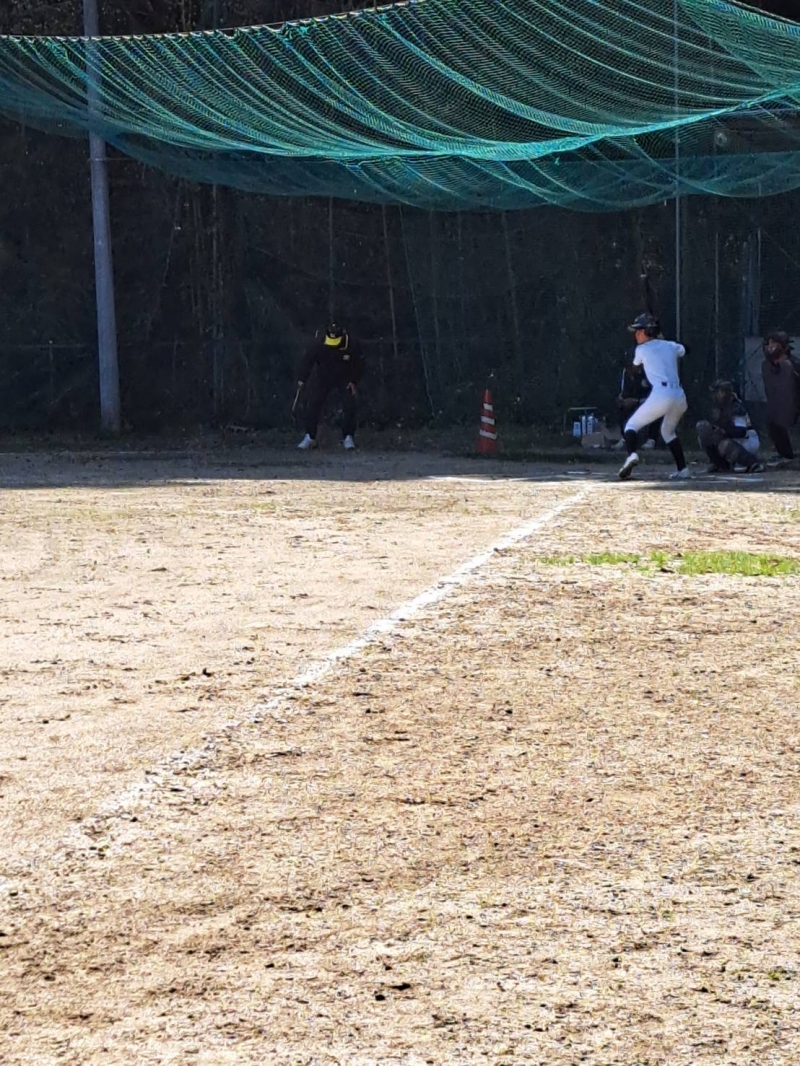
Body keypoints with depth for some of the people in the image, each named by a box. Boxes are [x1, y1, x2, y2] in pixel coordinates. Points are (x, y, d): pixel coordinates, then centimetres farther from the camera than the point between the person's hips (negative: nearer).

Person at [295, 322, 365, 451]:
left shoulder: (351, 346, -21)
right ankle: (310, 437, -2)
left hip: (345, 379, 0)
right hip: (323, 378, 0)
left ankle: (348, 437, -3)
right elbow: (307, 361, -18)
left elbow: (359, 364, -8)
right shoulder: (319, 346, -23)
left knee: (350, 405, -15)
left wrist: (354, 381, -16)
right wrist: (302, 379, -28)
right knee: (313, 405, -12)